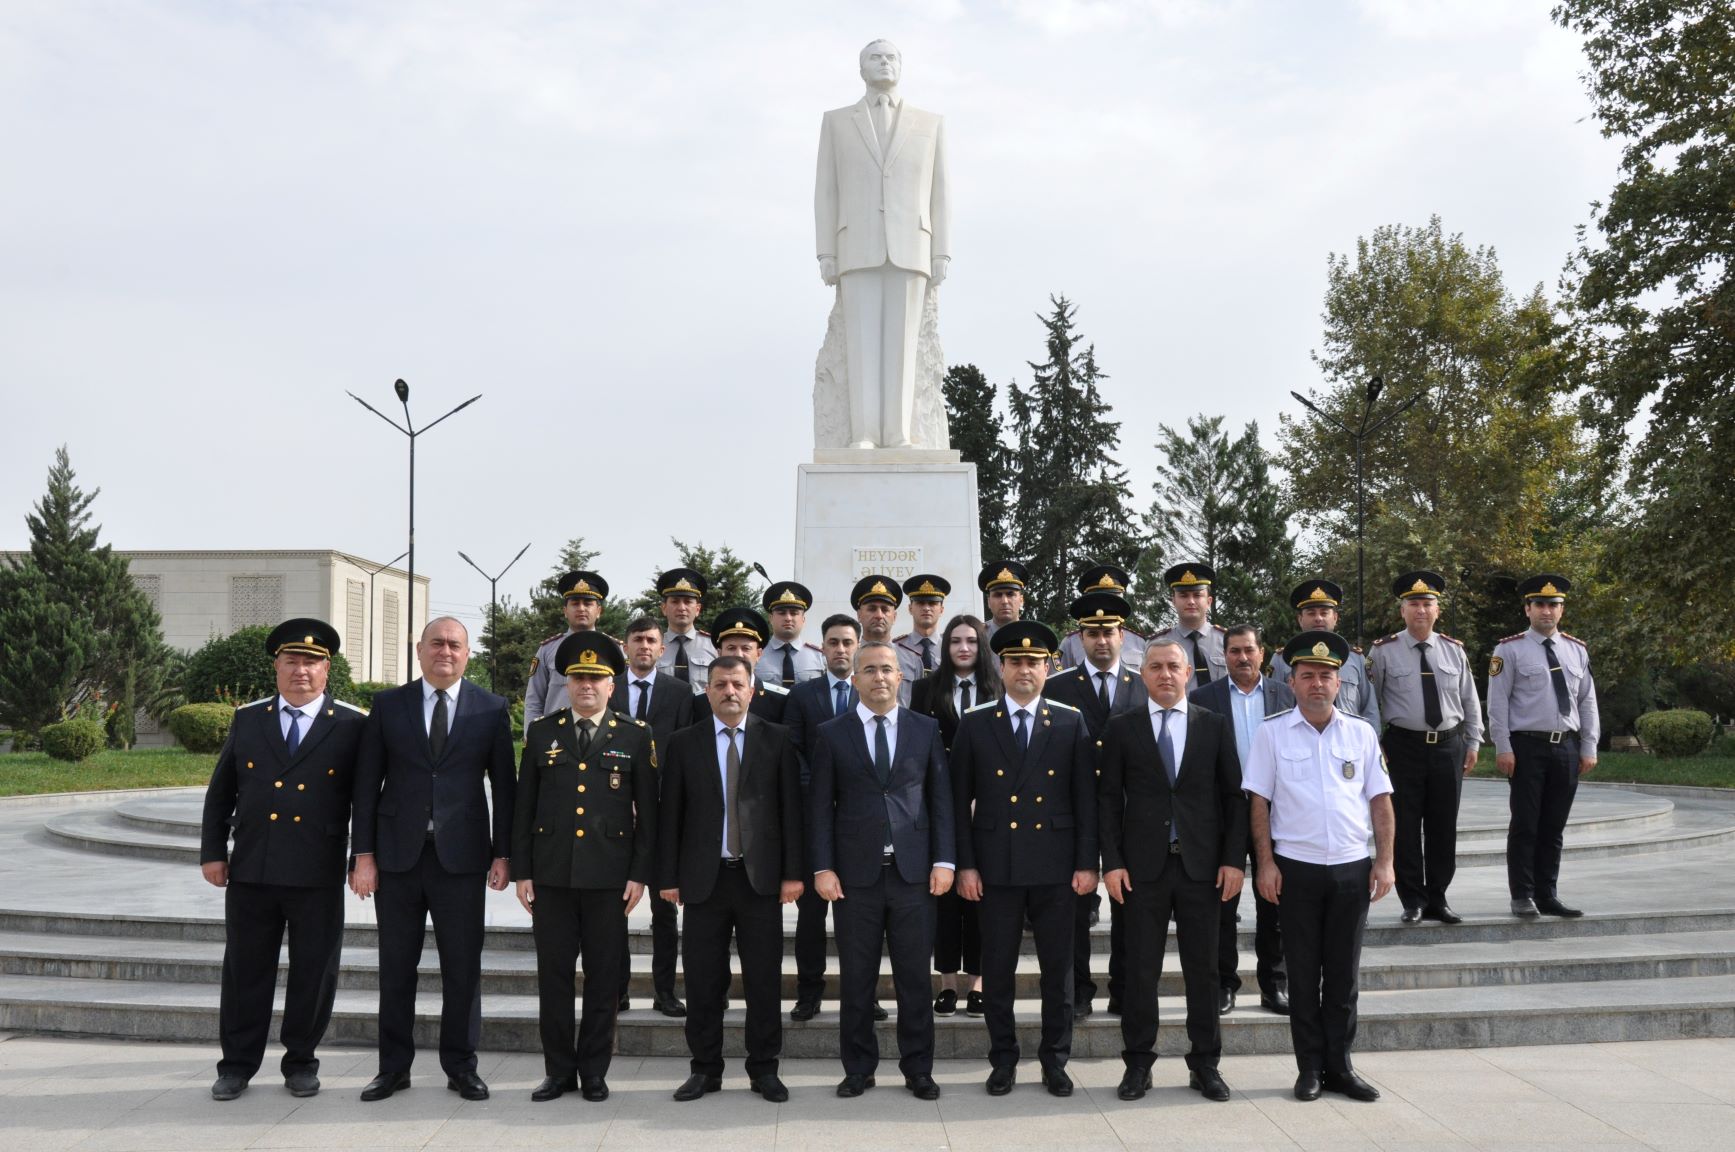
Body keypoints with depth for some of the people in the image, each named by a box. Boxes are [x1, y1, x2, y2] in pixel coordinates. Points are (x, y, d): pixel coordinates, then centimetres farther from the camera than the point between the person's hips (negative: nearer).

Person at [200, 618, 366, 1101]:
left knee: (313, 972, 6)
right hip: (251, 871, 2)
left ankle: (301, 1062, 22)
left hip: (319, 876, -2)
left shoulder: (351, 725, 0)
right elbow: (220, 791, 13)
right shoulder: (248, 720, 8)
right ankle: (237, 1065, 22)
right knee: (245, 971, 9)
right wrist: (212, 852, 7)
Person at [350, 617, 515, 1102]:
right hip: (398, 854, 1)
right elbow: (367, 784, 4)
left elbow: (504, 785, 4)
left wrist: (502, 853, -1)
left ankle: (461, 1066, 18)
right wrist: (364, 854, -1)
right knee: (396, 967, 9)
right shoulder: (388, 705, 5)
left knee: (463, 967, 5)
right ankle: (394, 1066, 22)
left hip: (462, 856, -1)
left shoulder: (491, 709, 3)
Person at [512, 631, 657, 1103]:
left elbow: (647, 811, 3)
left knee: (604, 977, 5)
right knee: (553, 974, 6)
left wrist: (640, 874, -3)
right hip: (551, 874, 1)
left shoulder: (636, 737, 4)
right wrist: (521, 871, 3)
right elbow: (524, 807, 8)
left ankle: (594, 1071, 17)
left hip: (609, 876, -1)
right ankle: (559, 1071, 18)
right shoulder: (542, 734, 8)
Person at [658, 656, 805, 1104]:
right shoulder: (684, 744, 5)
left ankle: (764, 1070, 17)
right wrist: (668, 878, 0)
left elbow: (791, 810, 2)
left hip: (760, 878, 0)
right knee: (703, 982, 6)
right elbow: (670, 815, 4)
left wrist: (793, 872, -3)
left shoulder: (776, 741, 3)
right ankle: (705, 1069, 19)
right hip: (704, 879, 1)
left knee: (764, 979, 5)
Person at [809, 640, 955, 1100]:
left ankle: (918, 1069, 18)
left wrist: (944, 860, -1)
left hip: (914, 872, 1)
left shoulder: (926, 730, 7)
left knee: (915, 976, 6)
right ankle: (858, 1069, 19)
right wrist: (823, 868, -5)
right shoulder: (831, 734, 4)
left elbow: (941, 798, 6)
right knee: (856, 979, 6)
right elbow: (821, 807, 2)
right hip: (855, 873, -1)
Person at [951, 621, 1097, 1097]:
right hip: (996, 866, 0)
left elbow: (1086, 798, 3)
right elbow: (960, 800, 2)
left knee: (1057, 968, 8)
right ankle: (1003, 1059, 20)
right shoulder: (975, 723, 2)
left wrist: (1087, 862, -3)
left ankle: (1055, 1059, 21)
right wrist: (965, 864, -3)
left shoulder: (1071, 723, 3)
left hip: (1056, 867, 0)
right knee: (998, 968, 7)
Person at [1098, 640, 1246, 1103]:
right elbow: (1108, 799, 3)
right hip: (1144, 867, -1)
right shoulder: (1121, 729, 4)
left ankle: (1205, 1064, 19)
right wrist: (1111, 862, -5)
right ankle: (1138, 1063, 15)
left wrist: (1233, 858, -2)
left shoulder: (1215, 727, 7)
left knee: (1202, 969, 7)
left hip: (1201, 866, 1)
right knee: (1141, 970, 4)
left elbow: (1234, 796, 6)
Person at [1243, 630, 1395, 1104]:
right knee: (1303, 974, 6)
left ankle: (1340, 1065, 19)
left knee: (1344, 974, 8)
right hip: (1296, 868, -2)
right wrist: (1266, 863, -7)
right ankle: (1310, 1068, 15)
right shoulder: (1271, 732, -1)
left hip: (1352, 868, 2)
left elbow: (1380, 799, 7)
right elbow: (1259, 801, -2)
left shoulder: (1361, 733, 6)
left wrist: (1385, 860, 0)